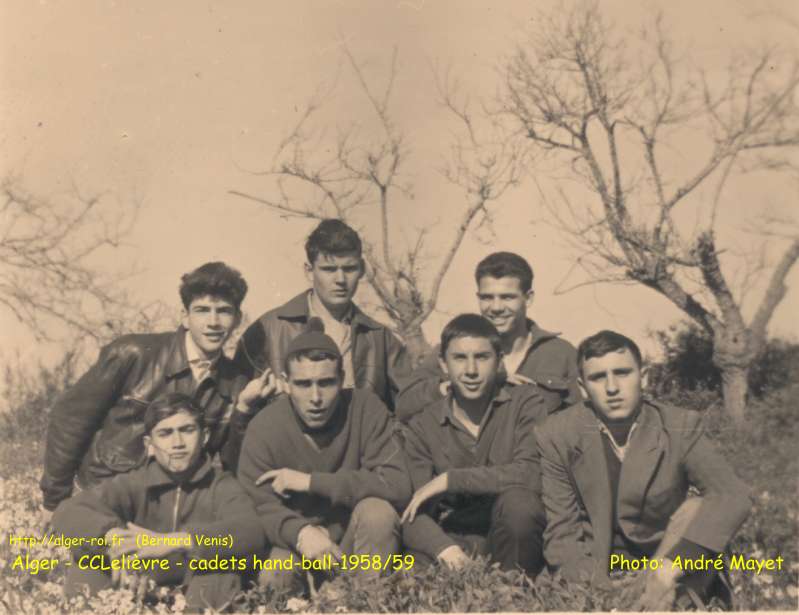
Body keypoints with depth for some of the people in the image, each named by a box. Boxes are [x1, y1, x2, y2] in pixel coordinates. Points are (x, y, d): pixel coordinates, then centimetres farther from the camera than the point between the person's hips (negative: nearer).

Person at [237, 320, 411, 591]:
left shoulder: (366, 408, -15)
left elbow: (397, 486, -23)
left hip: (358, 537, 1)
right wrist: (301, 533, -37)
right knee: (272, 579, -30)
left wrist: (312, 482, -25)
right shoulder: (263, 428, -12)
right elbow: (259, 507, -14)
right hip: (295, 540, 0)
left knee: (378, 511, -29)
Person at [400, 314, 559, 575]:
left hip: (517, 539, 1)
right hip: (456, 544, 0)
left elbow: (533, 474, -18)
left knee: (517, 501, -33)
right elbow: (414, 518, -2)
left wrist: (449, 480, -15)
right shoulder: (422, 428, 7)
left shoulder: (528, 403, 0)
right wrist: (444, 549, -25)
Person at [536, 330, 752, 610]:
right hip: (600, 571, -2)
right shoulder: (557, 436, -9)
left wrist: (669, 568, -38)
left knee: (696, 510, -25)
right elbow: (562, 533, -9)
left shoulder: (681, 426, -8)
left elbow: (732, 496, -24)